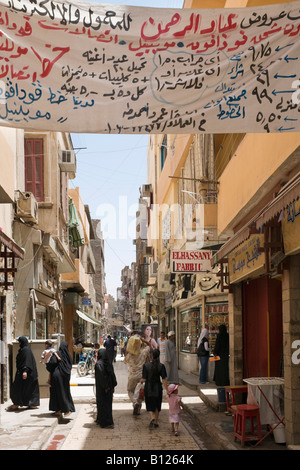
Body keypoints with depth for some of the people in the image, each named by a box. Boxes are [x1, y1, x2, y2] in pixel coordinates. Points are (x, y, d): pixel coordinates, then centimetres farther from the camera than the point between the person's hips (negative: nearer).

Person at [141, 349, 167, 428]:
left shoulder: (146, 365, -12)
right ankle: (156, 422, 22)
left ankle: (152, 417, -14)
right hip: (158, 389, 1)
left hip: (148, 389, -1)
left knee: (149, 405, 12)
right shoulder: (161, 366, -10)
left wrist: (141, 381, 11)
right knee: (157, 405, 18)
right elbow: (164, 379, -12)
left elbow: (144, 379, -11)